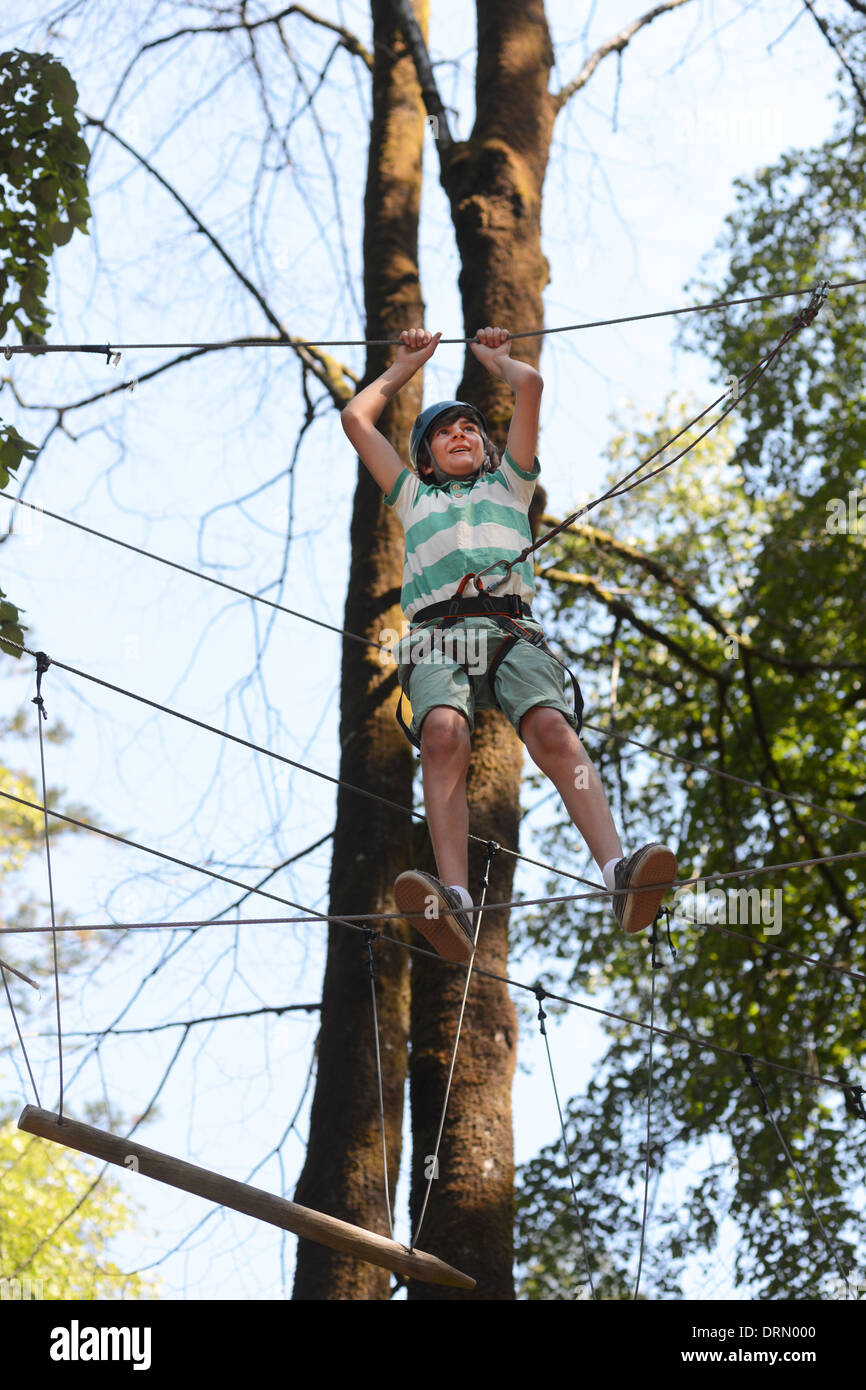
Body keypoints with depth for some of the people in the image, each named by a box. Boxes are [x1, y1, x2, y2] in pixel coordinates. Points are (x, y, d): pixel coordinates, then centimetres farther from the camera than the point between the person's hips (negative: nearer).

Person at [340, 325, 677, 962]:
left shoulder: (509, 484, 35)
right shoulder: (414, 496, 37)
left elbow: (531, 386, 31)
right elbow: (356, 417, 39)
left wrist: (498, 359, 51)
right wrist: (408, 365, 51)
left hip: (513, 631, 1)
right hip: (438, 636, 0)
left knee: (553, 729, -30)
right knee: (444, 735, -33)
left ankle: (620, 873, -50)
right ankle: (453, 904, -53)